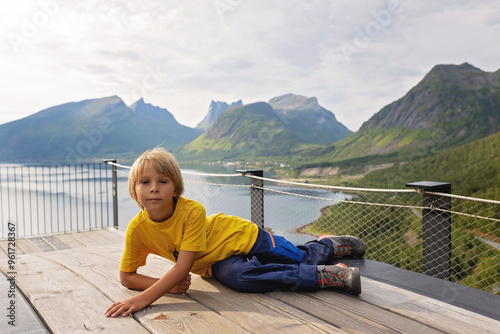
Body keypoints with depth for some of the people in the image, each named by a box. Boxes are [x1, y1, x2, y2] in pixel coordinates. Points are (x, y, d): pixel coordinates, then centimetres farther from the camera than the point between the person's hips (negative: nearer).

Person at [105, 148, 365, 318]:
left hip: (242, 235, -2)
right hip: (218, 262, 3)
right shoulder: (137, 229, -19)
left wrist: (145, 298, -43)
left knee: (304, 259, 1)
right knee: (237, 276, -30)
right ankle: (329, 276, -20)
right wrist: (166, 284, -26)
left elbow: (183, 267, -34)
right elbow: (126, 276, -9)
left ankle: (329, 246, 38)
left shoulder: (192, 211, -33)